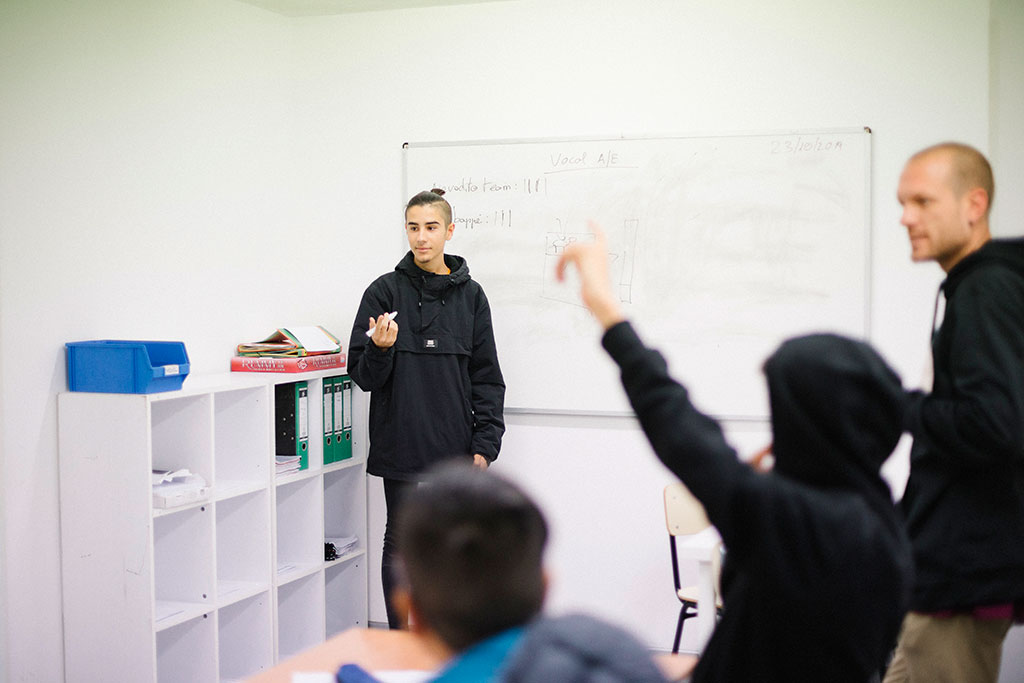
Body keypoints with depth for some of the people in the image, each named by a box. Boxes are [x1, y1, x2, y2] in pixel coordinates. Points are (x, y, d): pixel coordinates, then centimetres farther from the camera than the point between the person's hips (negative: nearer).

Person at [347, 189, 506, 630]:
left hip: (455, 448, 2)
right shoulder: (384, 291, -1)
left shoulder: (470, 295, 6)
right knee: (401, 543, 6)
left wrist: (485, 444, 0)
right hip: (401, 444, -2)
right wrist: (380, 350, -22)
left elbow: (486, 376, 7)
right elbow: (363, 375, 0)